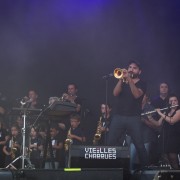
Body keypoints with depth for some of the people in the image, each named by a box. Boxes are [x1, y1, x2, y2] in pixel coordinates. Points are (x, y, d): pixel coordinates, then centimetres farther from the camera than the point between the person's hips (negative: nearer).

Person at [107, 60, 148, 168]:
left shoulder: (142, 84, 8)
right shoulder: (123, 82, 17)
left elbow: (137, 95, -12)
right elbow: (115, 93, -1)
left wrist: (129, 79, -15)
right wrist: (121, 79, -9)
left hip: (134, 118, -3)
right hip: (118, 117, 3)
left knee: (139, 145, -8)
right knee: (110, 144, -5)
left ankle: (145, 166, 2)